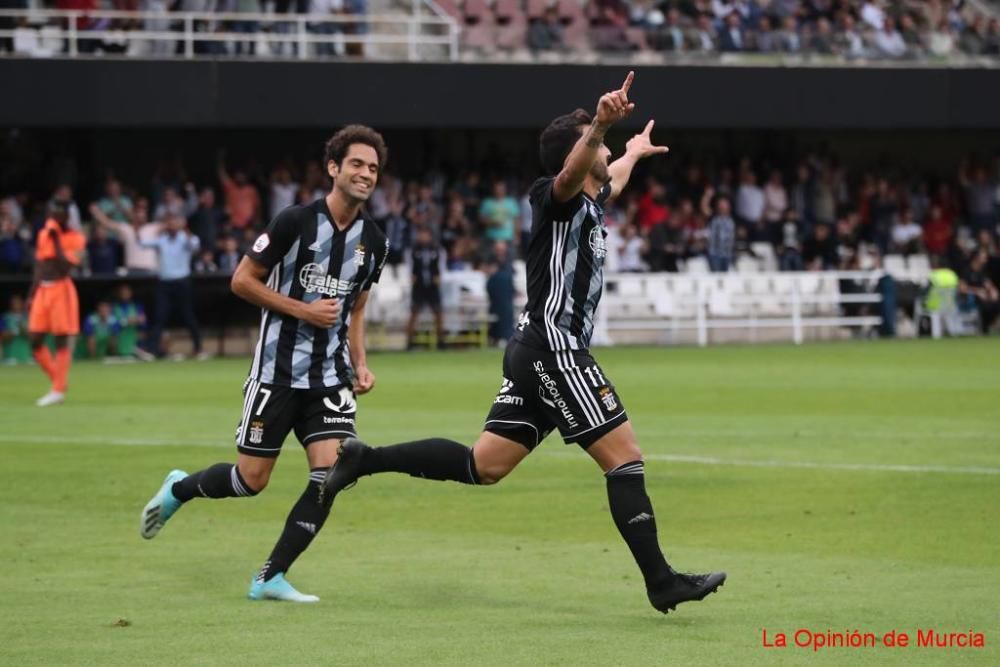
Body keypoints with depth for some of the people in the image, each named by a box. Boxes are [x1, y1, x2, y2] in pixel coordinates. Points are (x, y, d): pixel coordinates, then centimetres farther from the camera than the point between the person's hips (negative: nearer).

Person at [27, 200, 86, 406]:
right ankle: (58, 380, 17)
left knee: (61, 341, -5)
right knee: (35, 341, 2)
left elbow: (64, 267, -18)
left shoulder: (75, 238, -5)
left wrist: (56, 240, -17)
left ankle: (59, 390, -2)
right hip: (42, 290, 6)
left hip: (62, 290, -6)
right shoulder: (43, 235, 12)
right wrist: (31, 296, 15)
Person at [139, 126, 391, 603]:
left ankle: (270, 578, -3)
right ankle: (177, 490, 31)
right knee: (251, 480, -1)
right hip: (278, 370, -5)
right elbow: (242, 281, -7)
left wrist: (360, 364, 6)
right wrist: (302, 309, -15)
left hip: (330, 376, 5)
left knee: (332, 473, -12)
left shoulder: (373, 242, 5)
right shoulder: (295, 221, -12)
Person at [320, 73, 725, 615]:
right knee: (624, 456, -7)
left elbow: (609, 179, 45)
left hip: (537, 353, 10)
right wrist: (600, 126, -54)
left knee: (482, 466, 9)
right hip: (555, 349, -10)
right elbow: (573, 170, -35)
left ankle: (365, 460, 9)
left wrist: (634, 153, 65)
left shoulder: (590, 203, 19)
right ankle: (661, 582, -6)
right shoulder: (557, 200, -9)